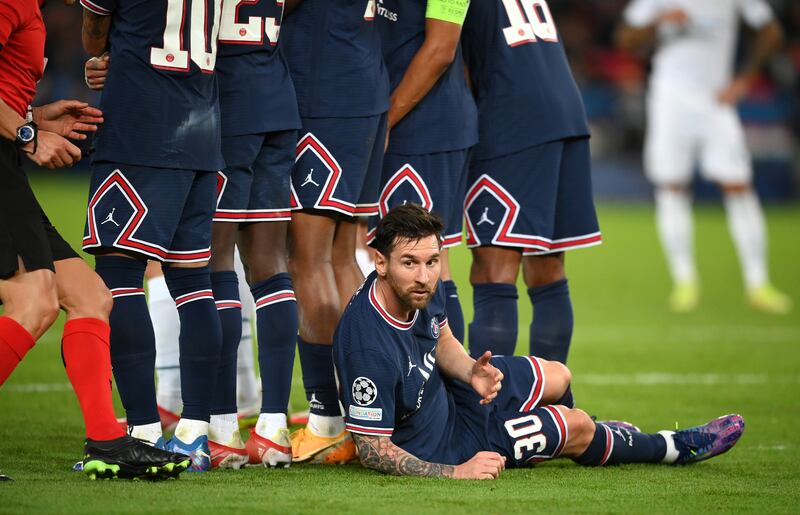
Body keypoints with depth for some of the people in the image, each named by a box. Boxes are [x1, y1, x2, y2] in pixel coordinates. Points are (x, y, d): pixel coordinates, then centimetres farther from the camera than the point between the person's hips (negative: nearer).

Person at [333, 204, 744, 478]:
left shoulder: (422, 289, -17)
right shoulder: (369, 349, -42)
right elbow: (372, 451, -34)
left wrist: (470, 372, -15)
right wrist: (455, 472, -37)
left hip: (440, 390, 8)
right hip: (433, 443, -8)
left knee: (557, 378, 22)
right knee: (576, 428, 1)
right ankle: (674, 448, 33)